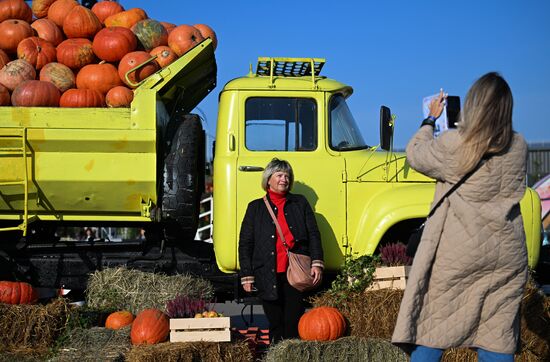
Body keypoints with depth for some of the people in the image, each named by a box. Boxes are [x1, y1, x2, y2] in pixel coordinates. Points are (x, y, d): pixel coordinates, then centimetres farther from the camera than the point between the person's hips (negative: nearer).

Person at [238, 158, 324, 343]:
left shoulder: (300, 203, 14)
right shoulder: (255, 208, 11)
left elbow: (313, 235, 8)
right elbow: (245, 244, 9)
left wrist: (317, 263, -5)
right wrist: (247, 276, 2)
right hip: (268, 276, 0)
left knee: (294, 324, -3)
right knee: (275, 324, 2)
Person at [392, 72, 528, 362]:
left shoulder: (453, 144, -13)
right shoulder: (519, 147, 1)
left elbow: (415, 154, 5)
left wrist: (431, 119, 19)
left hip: (457, 256, -4)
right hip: (507, 257, 4)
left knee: (430, 334, 6)